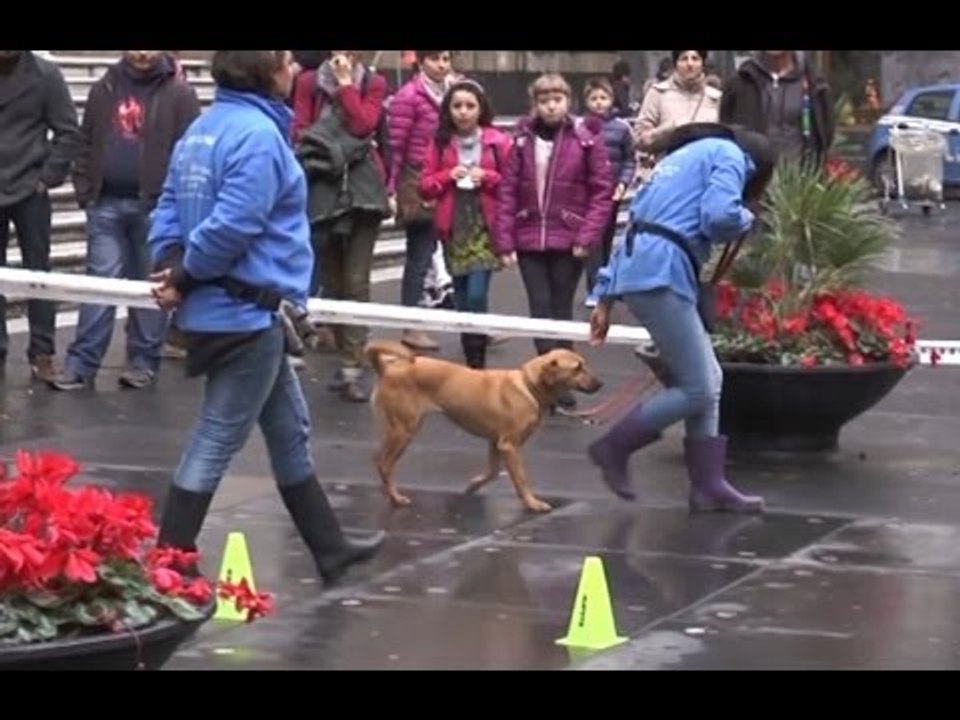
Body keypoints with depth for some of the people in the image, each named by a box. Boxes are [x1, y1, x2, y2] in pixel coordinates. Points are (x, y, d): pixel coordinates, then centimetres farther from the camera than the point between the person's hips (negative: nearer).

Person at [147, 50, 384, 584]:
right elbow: (232, 225, -25)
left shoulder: (205, 128, 10)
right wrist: (185, 276, -12)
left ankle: (329, 548, 32)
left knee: (290, 431, 20)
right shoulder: (259, 135, -20)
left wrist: (170, 263, -4)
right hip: (246, 313, -10)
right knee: (217, 441, -1)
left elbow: (169, 207, 10)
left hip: (232, 309, 10)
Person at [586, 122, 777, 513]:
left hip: (635, 270, 10)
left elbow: (636, 224, 26)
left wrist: (605, 299, 24)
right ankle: (614, 448, 4)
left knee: (708, 381, 14)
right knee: (697, 391, -6)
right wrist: (745, 219, 8)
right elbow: (719, 215, -17)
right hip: (661, 275, -10)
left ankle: (708, 485, 15)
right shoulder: (731, 156, 3)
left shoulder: (682, 157, 30)